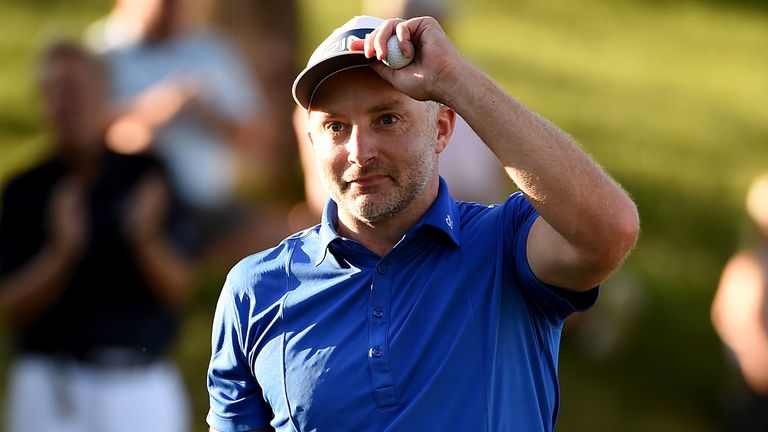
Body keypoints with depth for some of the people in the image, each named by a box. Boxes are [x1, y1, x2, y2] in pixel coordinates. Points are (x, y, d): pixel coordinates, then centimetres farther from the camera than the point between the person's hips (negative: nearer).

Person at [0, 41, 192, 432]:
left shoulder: (147, 177, 4)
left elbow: (178, 292, -2)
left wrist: (146, 237, -21)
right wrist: (62, 250, -19)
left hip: (143, 393, 1)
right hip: (53, 392, -1)